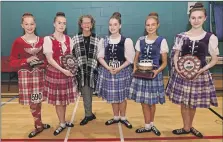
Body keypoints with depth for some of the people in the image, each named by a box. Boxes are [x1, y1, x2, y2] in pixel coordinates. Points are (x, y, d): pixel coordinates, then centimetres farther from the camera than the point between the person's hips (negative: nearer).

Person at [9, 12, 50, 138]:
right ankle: (39, 125, 23)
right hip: (25, 75, -2)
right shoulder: (18, 42, -6)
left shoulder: (42, 41, 2)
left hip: (39, 74, 2)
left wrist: (44, 63, -5)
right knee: (33, 102, 3)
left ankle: (38, 125, 29)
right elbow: (12, 62, -6)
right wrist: (27, 60, -18)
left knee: (37, 101, 11)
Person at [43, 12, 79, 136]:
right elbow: (49, 59, -14)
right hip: (55, 72, -4)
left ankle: (63, 121, 30)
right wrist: (62, 70, -21)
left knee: (65, 98, 13)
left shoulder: (68, 39, 4)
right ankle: (62, 124, 21)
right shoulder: (48, 39, -9)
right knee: (58, 99, 5)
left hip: (68, 72, 4)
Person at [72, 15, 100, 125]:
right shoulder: (75, 39, 2)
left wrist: (97, 69, -1)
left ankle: (88, 114, 21)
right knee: (85, 94, 2)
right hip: (81, 71, 0)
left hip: (92, 71, 0)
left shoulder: (96, 39, 2)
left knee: (89, 93, 7)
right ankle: (89, 114, 15)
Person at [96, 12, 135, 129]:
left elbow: (129, 59, -6)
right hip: (107, 71, 3)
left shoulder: (126, 41, -7)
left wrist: (119, 68, -16)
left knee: (122, 96, 7)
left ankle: (123, 118, 27)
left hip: (122, 71, -2)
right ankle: (116, 117, 31)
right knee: (112, 96, 13)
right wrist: (108, 68, -14)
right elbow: (100, 57, 1)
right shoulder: (103, 40, 1)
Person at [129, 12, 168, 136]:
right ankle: (148, 125, 21)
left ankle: (150, 124, 29)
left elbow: (164, 62, -2)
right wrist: (135, 68, -7)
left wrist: (157, 71, -19)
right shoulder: (140, 40, 5)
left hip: (154, 74, -2)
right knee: (144, 101, 6)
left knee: (152, 101, 9)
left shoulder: (162, 41, -4)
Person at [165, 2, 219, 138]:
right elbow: (176, 55, 6)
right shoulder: (181, 36, -2)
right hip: (182, 74, 1)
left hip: (200, 75, -1)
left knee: (193, 103, 12)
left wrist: (204, 69, -16)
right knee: (184, 102, 8)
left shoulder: (211, 38, -6)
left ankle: (190, 126, 35)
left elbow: (215, 59, 0)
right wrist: (177, 67, -12)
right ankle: (186, 127, 27)